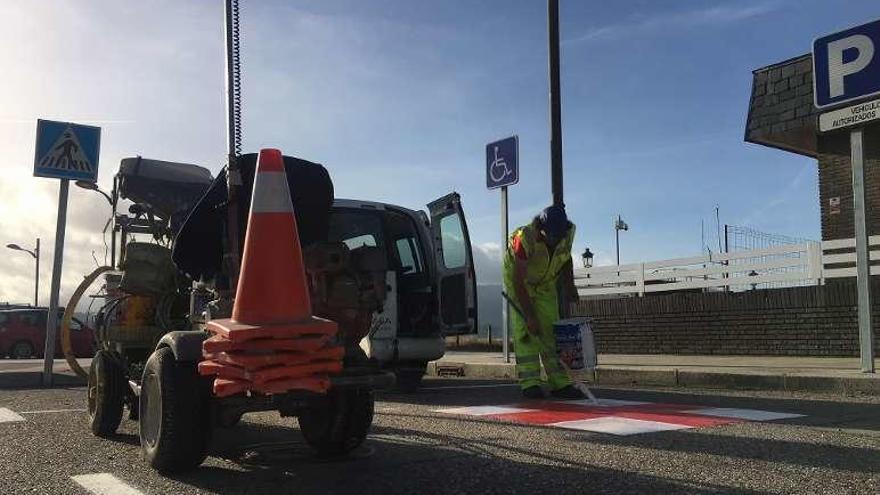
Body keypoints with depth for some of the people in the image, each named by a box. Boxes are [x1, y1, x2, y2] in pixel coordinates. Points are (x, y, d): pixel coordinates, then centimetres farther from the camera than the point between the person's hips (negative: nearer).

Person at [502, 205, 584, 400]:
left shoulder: (567, 233, -19)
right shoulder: (524, 238, -35)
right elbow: (518, 281, -32)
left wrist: (569, 285, 0)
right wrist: (530, 316, -34)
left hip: (546, 283, 5)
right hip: (519, 281, -5)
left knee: (551, 330, -1)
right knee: (525, 330, -15)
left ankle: (559, 383, 0)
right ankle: (530, 384, -14)